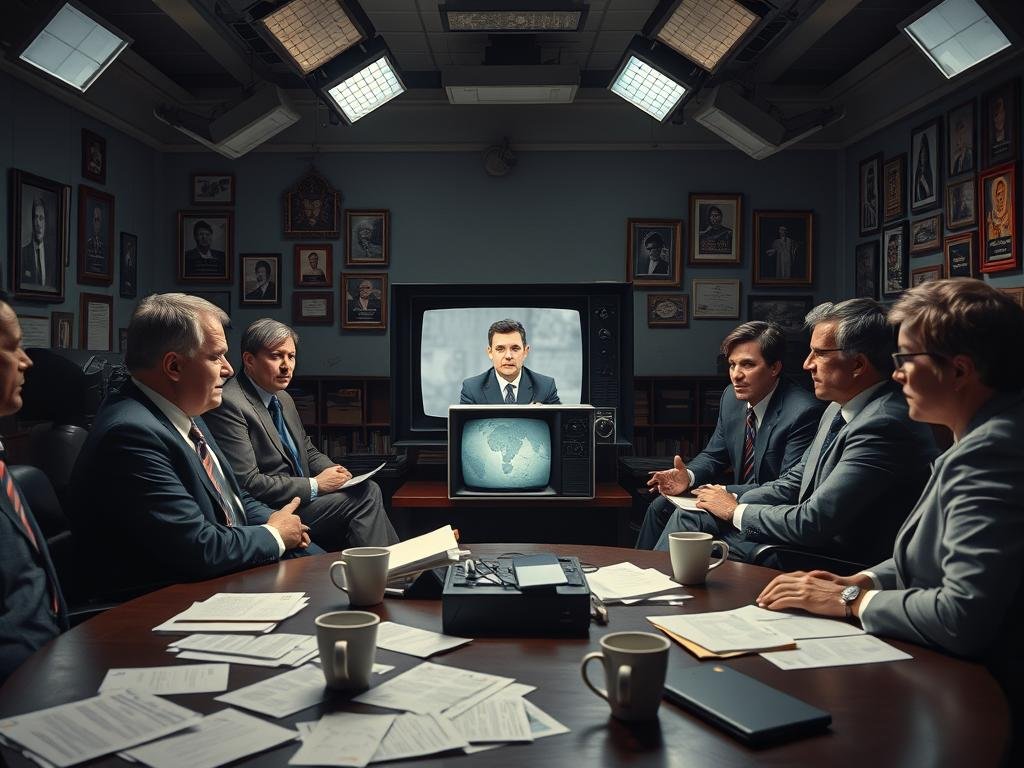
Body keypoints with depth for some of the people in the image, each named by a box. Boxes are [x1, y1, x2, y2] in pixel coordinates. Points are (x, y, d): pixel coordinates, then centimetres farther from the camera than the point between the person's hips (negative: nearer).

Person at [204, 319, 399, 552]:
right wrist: (315, 485, -17)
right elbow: (247, 482, -20)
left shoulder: (284, 399, 15)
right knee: (367, 493, -19)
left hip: (301, 498, 9)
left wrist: (334, 472, 2)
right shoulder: (228, 404, -15)